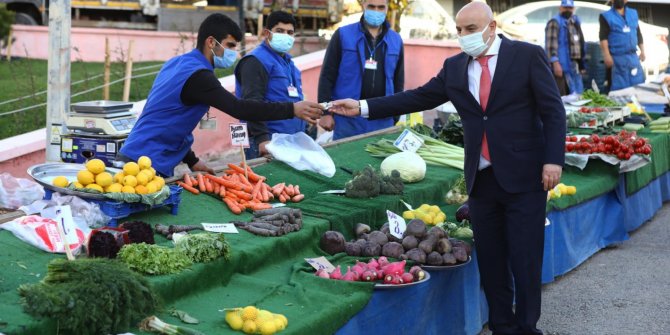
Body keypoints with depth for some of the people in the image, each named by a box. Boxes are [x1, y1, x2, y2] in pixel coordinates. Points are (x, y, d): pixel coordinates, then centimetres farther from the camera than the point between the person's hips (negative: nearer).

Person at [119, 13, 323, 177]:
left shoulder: (177, 64, 13)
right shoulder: (197, 75, -17)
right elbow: (239, 109, -25)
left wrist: (191, 161, 16)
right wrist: (292, 110, -22)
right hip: (146, 165, -10)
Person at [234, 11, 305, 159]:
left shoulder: (288, 62, 20)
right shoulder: (256, 61, -8)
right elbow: (252, 103, -17)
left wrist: (304, 130, 24)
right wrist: (262, 138, -25)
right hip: (268, 142, -9)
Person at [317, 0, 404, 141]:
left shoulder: (396, 40, 9)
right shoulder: (343, 35, -1)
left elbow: (398, 81, 15)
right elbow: (327, 76, -1)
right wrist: (326, 112, -6)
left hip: (382, 120, 3)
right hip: (347, 118, -3)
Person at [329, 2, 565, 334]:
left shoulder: (528, 56, -4)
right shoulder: (454, 67, 9)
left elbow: (553, 111, -5)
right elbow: (418, 97, 9)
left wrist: (553, 161, -14)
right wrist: (363, 107, 2)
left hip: (523, 176, -5)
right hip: (481, 179, 5)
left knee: (525, 258, 1)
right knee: (490, 260, 9)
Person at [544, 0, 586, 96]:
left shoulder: (575, 22, 20)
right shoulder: (555, 22, -8)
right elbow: (551, 44, -17)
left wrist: (582, 64, 23)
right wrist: (555, 63, -26)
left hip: (574, 66, 9)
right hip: (561, 66, -9)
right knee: (561, 97, -14)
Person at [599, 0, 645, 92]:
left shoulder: (633, 14, 14)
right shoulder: (606, 16, -3)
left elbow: (638, 34, 19)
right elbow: (603, 38, -12)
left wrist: (642, 51, 14)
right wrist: (607, 56, -21)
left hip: (633, 57, 5)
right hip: (616, 58, -5)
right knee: (618, 87, -5)